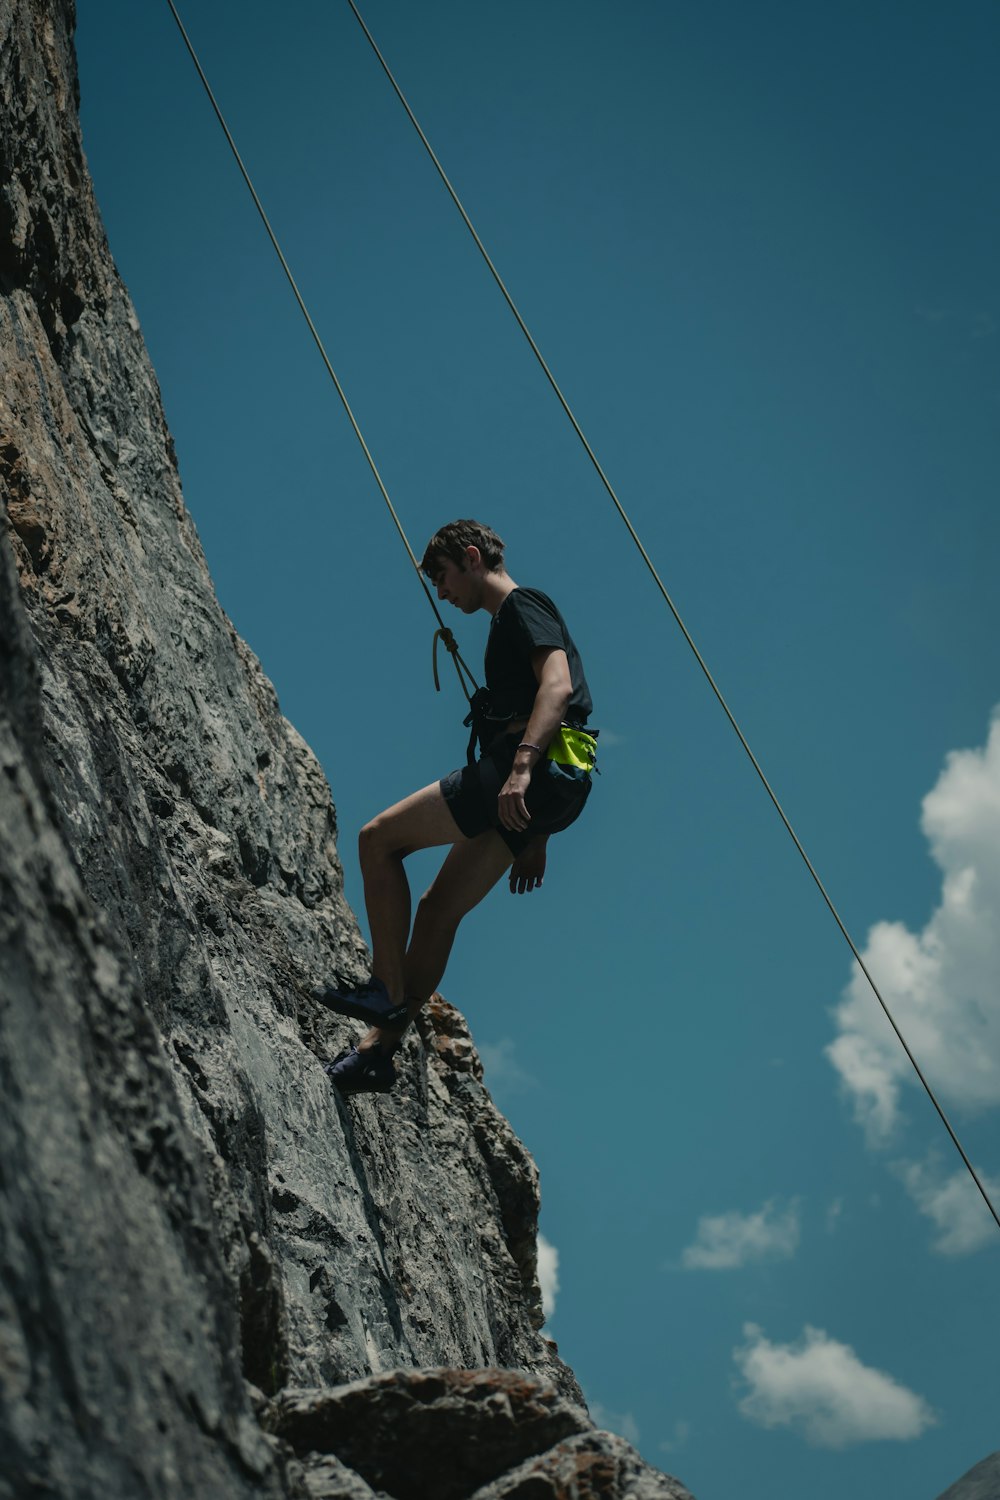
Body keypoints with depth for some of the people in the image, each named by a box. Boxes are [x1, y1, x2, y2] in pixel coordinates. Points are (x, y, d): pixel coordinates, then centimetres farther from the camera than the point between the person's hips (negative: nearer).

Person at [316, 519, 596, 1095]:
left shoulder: (524, 605, 0)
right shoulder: (511, 623, 29)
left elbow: (558, 684, -17)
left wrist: (522, 766, -30)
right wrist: (535, 838, 25)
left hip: (537, 773, -10)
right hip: (544, 787, 10)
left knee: (379, 839, -8)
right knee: (439, 907, 7)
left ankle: (388, 992, -6)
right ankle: (380, 1047, 6)